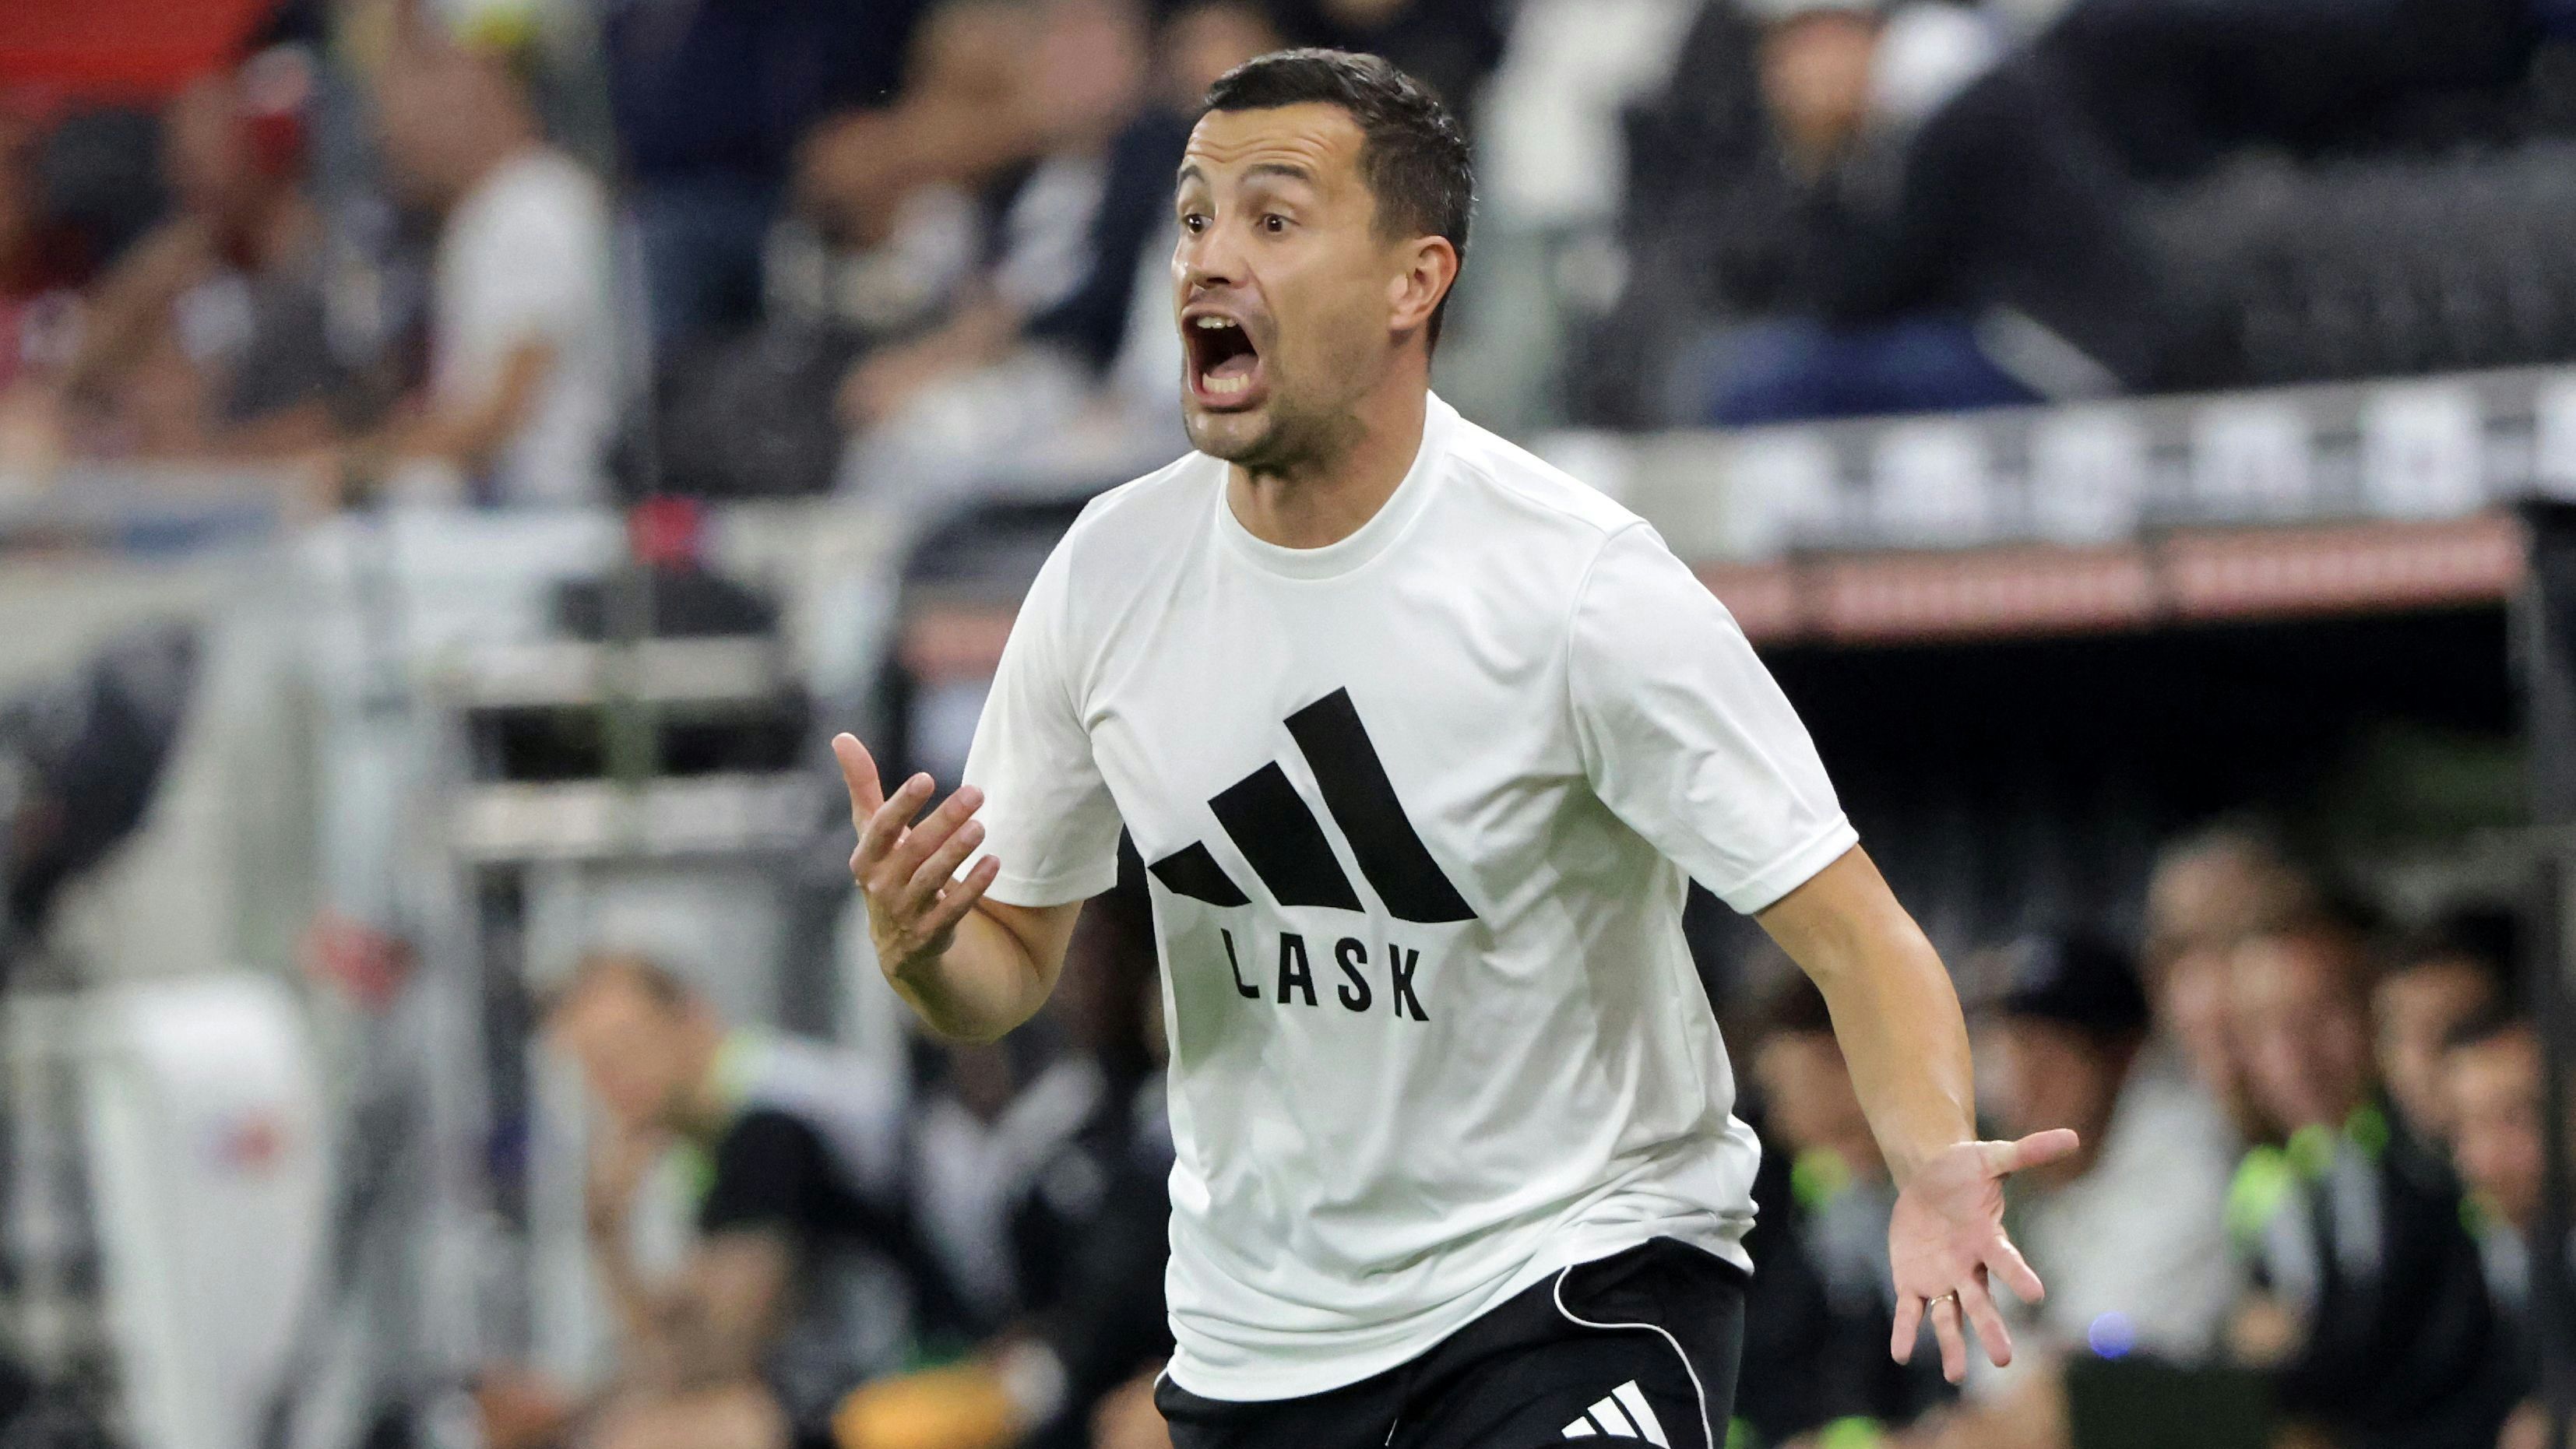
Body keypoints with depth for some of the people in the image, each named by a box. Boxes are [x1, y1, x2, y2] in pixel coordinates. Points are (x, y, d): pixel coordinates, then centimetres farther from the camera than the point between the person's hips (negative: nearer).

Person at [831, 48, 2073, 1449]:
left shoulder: (1579, 584, -17)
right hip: (1252, 1336, 5)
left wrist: (1933, 1166, -37)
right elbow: (1011, 961, 8)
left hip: (1578, 1278, -5)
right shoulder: (1108, 573, -3)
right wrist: (916, 945, -15)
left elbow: (1857, 937, -18)